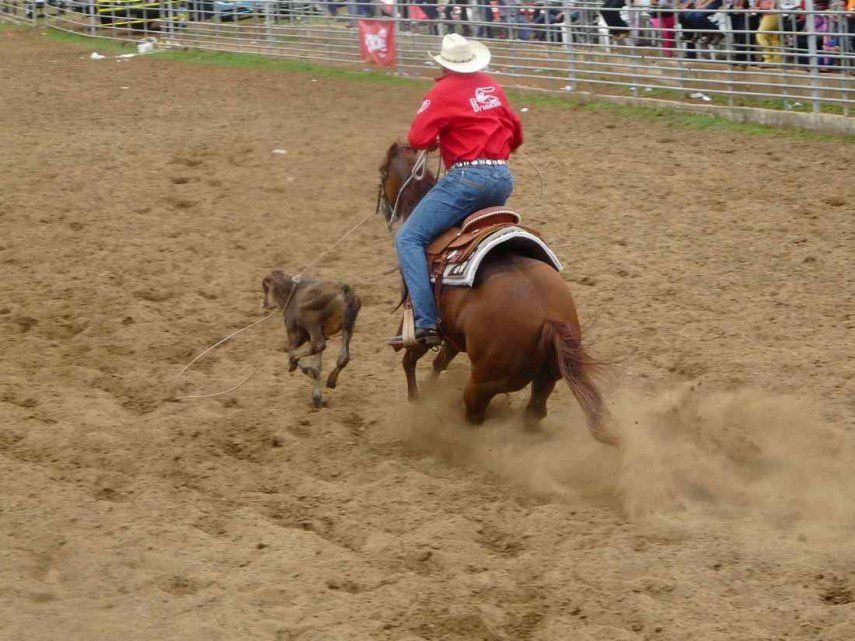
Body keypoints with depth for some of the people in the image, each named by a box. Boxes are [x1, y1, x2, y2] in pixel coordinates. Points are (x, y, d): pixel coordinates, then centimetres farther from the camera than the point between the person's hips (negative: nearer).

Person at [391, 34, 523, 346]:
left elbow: (418, 139, -10)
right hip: (504, 178, 8)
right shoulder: (493, 87, 15)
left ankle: (426, 323, -22)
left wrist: (436, 141, 12)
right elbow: (515, 132, 24)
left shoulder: (443, 92, -5)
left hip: (468, 177, -8)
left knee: (408, 239, -7)